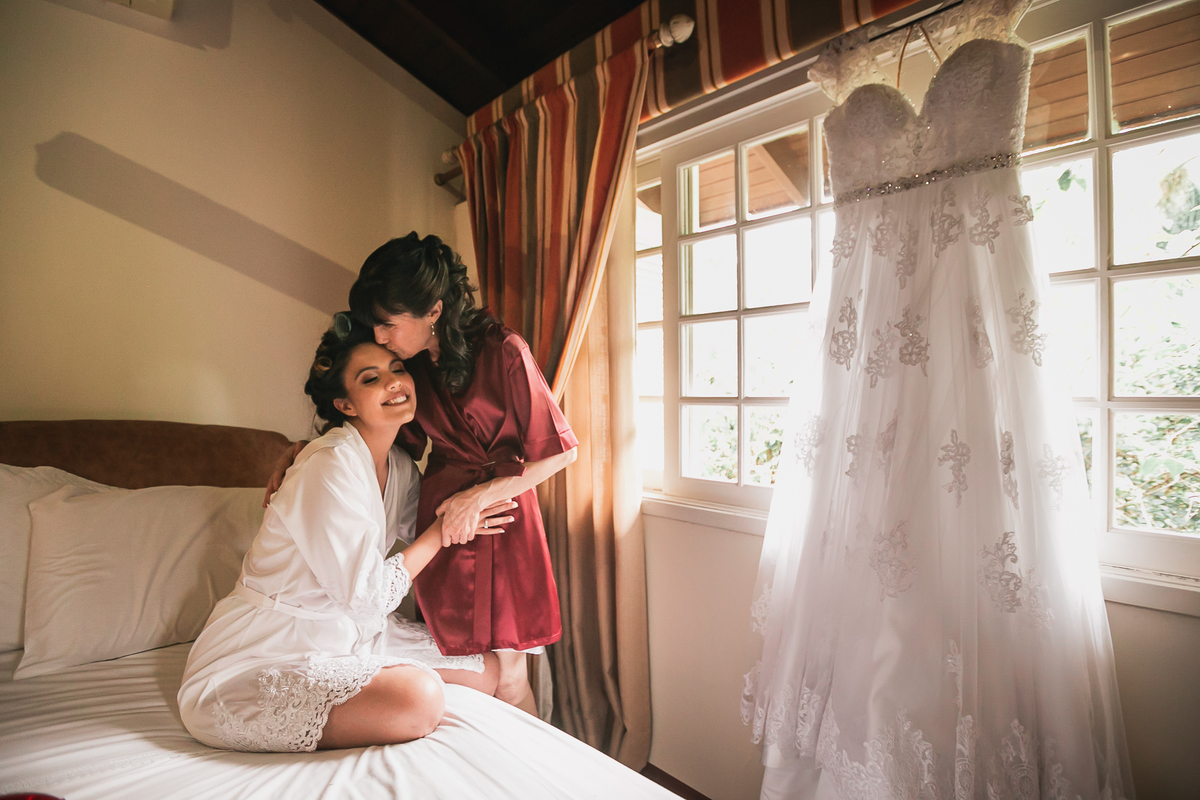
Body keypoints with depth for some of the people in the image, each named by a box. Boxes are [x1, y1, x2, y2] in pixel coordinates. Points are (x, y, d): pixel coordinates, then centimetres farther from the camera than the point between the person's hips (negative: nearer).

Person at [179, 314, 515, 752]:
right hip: (264, 654, -9)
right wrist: (445, 530, -13)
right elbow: (369, 594, -22)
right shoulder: (331, 465, -24)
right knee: (418, 698, -31)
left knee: (485, 672, 8)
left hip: (345, 632, 9)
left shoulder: (399, 466, 3)